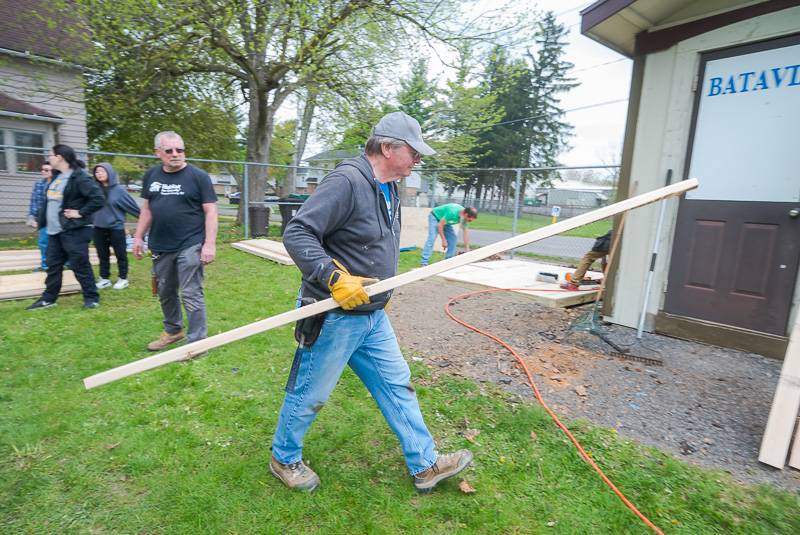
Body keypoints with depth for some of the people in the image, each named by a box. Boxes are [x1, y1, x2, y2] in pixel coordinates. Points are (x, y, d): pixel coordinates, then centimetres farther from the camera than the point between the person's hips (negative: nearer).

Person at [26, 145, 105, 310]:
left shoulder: (80, 177, -15)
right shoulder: (56, 176, 14)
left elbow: (98, 199, -24)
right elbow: (48, 200, 26)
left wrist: (81, 213, -18)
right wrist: (42, 221, 18)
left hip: (74, 231, -9)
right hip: (54, 231, 9)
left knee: (80, 266, -2)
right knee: (53, 265, 15)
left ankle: (92, 298, 10)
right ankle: (48, 298, 25)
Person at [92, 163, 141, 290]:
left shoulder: (118, 190, -8)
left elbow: (132, 206, -3)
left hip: (116, 228, -3)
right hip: (99, 228, 4)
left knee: (120, 254, 7)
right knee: (102, 256, 12)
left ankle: (123, 279, 19)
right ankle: (104, 279, 24)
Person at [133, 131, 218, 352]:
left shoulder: (198, 176, -7)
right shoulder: (151, 175, 9)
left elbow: (210, 211, -10)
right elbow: (147, 208, 17)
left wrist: (210, 244, -16)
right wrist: (139, 237, 12)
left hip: (189, 246, -6)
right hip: (160, 247, 6)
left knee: (191, 295, -4)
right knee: (165, 293, 17)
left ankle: (197, 341, 7)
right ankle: (173, 330, 37)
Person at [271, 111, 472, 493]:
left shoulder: (389, 188, 11)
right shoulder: (346, 181, -20)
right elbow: (296, 233, -25)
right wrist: (334, 278, -33)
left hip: (373, 315, 9)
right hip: (334, 317, -9)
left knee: (397, 387, 15)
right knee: (309, 395, 11)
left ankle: (425, 464, 30)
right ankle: (284, 459, 38)